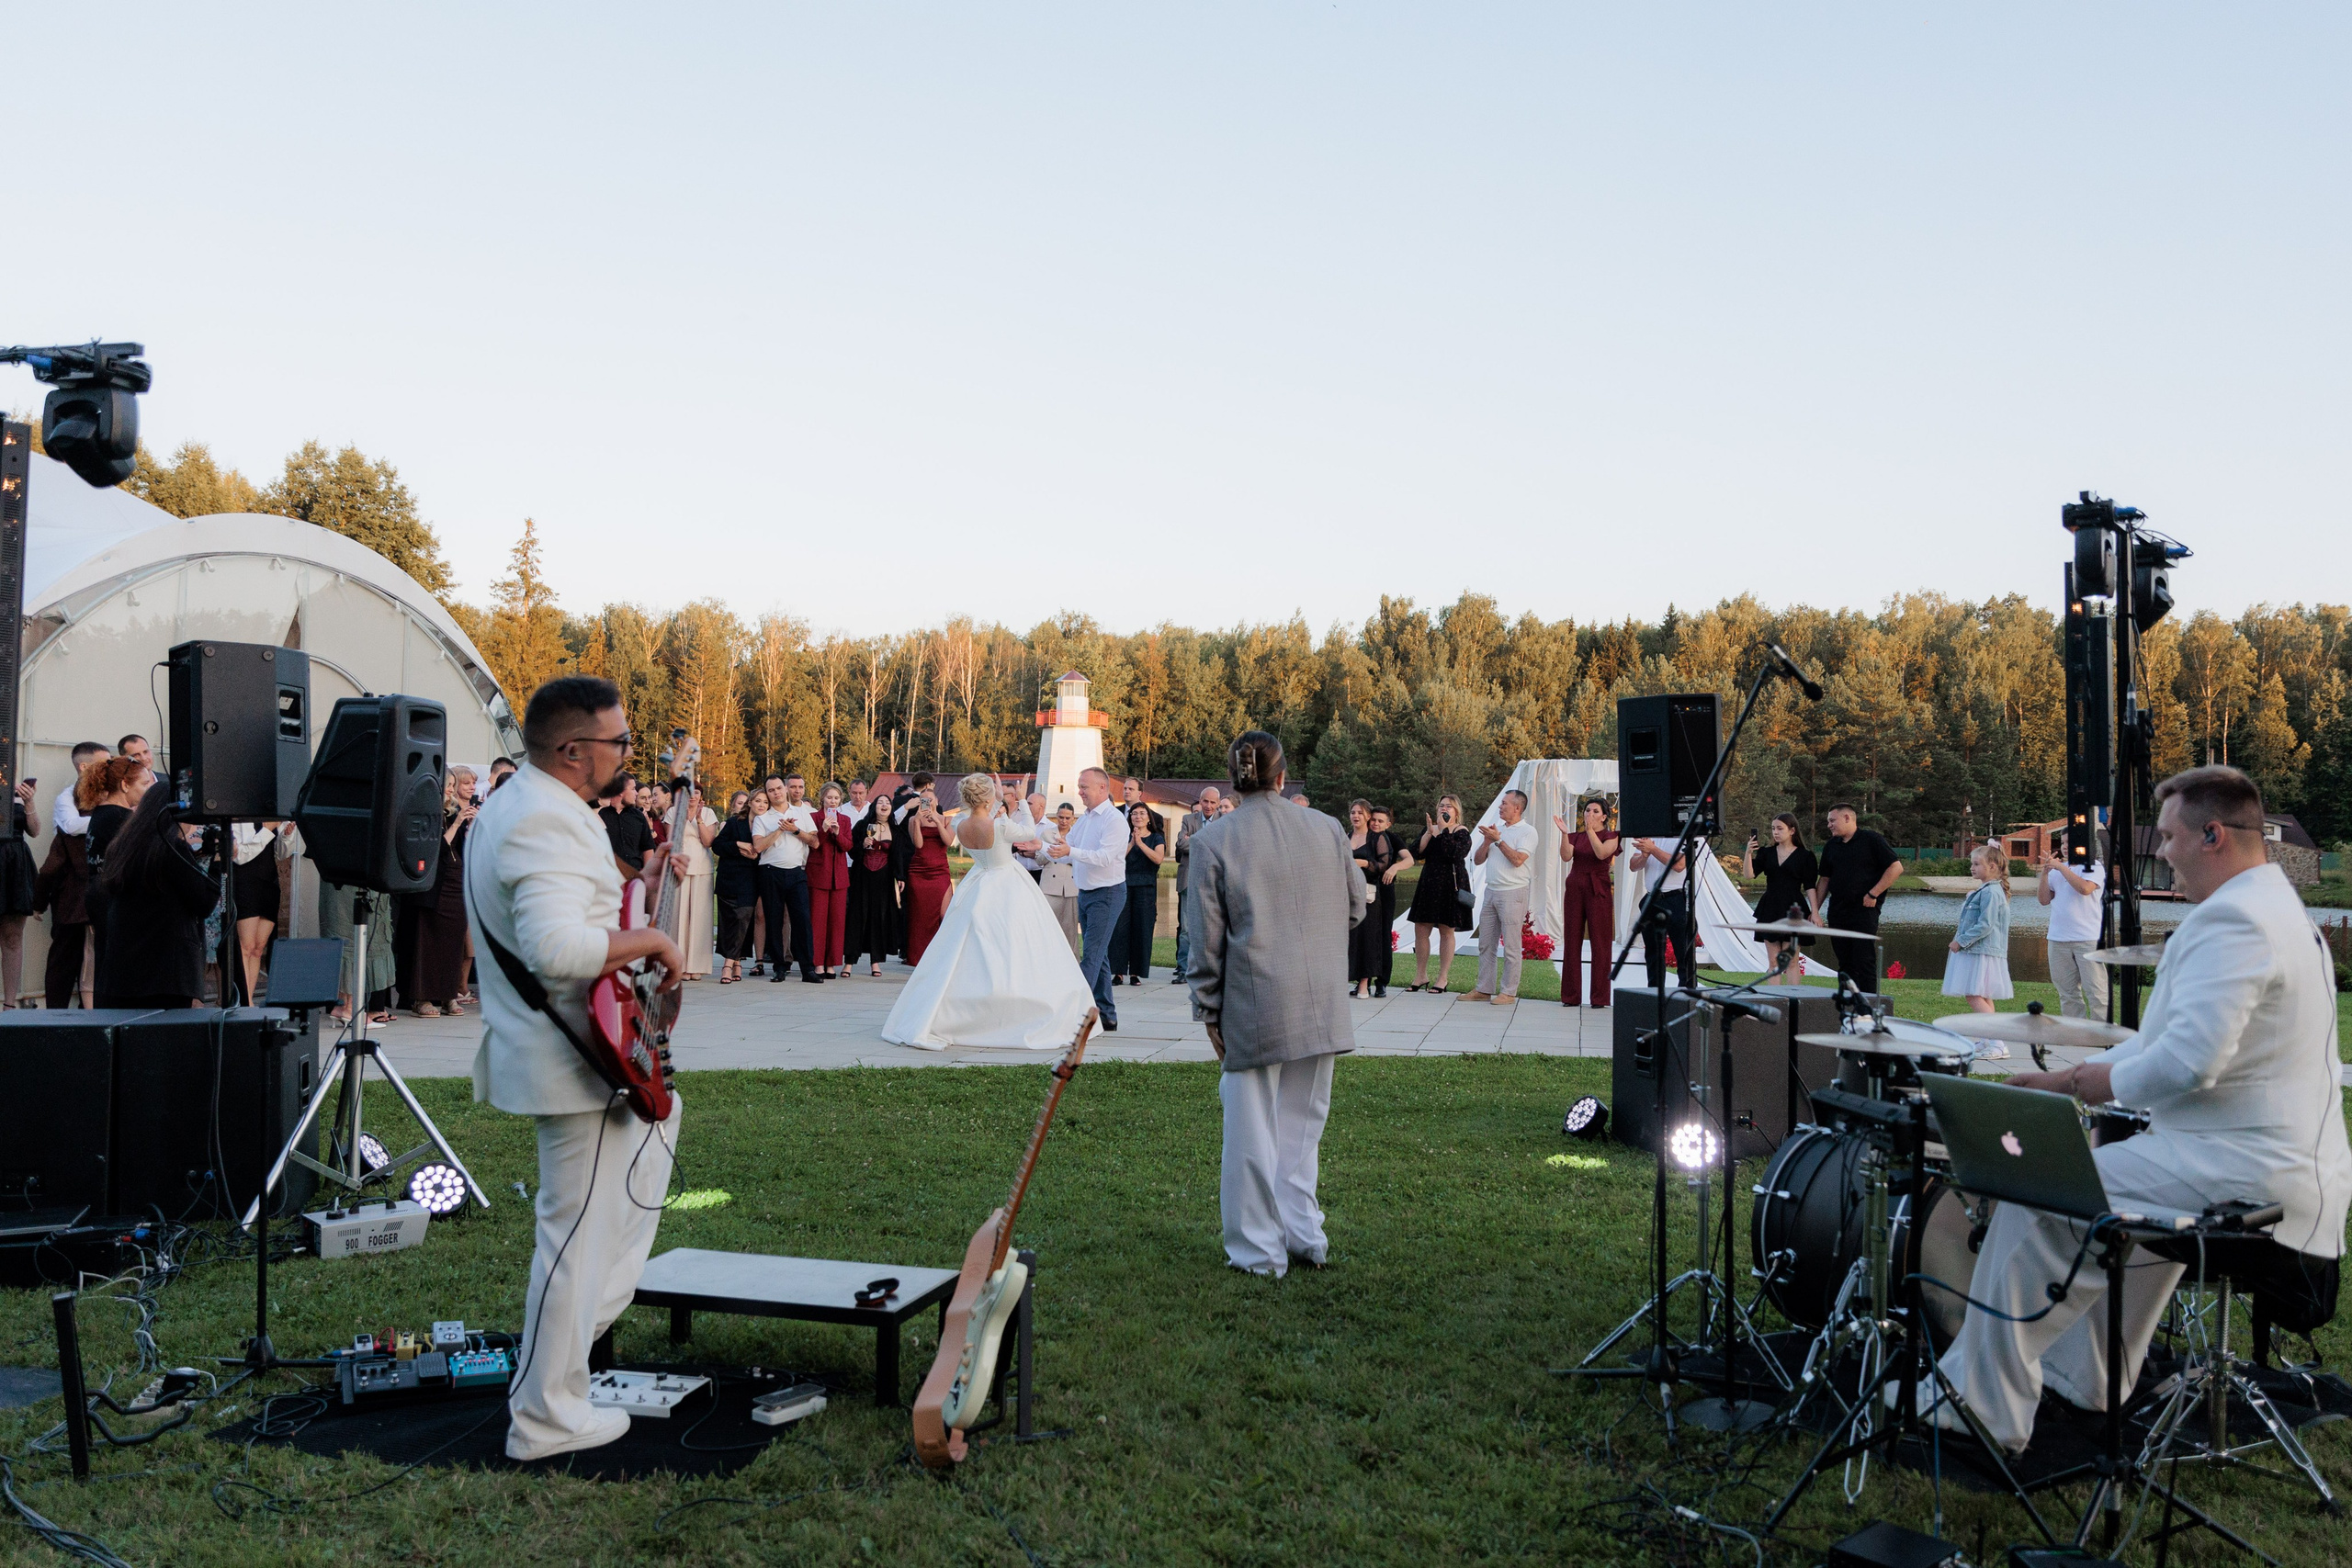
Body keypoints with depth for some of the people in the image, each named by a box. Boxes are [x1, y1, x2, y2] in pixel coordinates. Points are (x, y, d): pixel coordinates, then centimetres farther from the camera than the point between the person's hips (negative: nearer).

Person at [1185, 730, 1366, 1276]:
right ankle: (1304, 1237, 22)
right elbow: (1356, 907, 13)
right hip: (1320, 1003, 3)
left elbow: (1207, 938, -4)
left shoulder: (1213, 841, -6)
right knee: (1302, 1123, 16)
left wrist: (1209, 1010, 4)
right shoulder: (1327, 829, 2)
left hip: (1253, 1009, -3)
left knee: (1252, 1129, 7)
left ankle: (1260, 1250, 15)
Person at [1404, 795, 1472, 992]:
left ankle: (1442, 979, 8)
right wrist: (1429, 833, -10)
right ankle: (1421, 976, 13)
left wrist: (1444, 829, -16)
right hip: (1429, 883, 5)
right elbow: (1417, 854, 0)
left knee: (1446, 931, 1)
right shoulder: (1429, 829, 12)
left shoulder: (1461, 832, -4)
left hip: (1450, 885, -5)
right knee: (1420, 930, 4)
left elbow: (1456, 854, -22)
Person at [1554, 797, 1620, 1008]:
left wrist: (1590, 830, -21)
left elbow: (1602, 853, -16)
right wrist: (1564, 833, -15)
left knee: (1600, 944, -5)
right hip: (1575, 889, 4)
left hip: (1598, 891, -4)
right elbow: (1566, 856, -3)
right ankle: (1570, 995, 8)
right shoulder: (1576, 837, 15)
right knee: (1572, 942, 3)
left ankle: (1600, 997, -2)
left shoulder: (1611, 837, 4)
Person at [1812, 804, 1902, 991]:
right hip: (1837, 912, 6)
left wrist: (1873, 894, -11)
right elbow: (1824, 880, 18)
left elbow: (1896, 867, -8)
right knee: (1845, 964, 10)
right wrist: (1815, 910, 10)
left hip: (1864, 911, -6)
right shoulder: (1831, 846, 14)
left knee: (1864, 962, -7)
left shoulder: (1871, 840, -4)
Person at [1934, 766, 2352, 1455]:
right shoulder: (2279, 909, 17)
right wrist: (2069, 1077, 14)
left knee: (2033, 1202, -7)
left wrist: (2088, 1083, -10)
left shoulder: (2231, 920, -20)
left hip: (2241, 1171, -11)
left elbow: (2187, 1062, -29)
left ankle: (1983, 1405, 2)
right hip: (2294, 1163, 11)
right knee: (2124, 1189, 33)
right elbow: (2178, 1037, 21)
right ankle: (2086, 1379, 39)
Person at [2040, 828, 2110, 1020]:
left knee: (2095, 991, -6)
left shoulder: (2094, 867, -1)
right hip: (2058, 939, 6)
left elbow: (2085, 888, -21)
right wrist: (2044, 874, -2)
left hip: (2087, 940, -6)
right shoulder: (2057, 869, 14)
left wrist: (2062, 868, -14)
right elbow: (2044, 900, 10)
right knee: (2067, 993, 11)